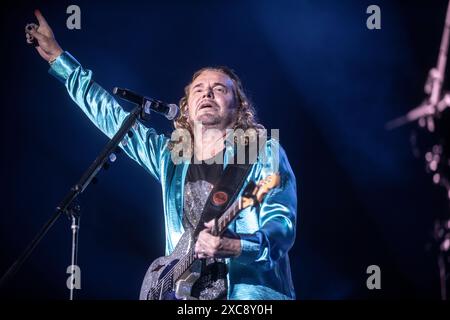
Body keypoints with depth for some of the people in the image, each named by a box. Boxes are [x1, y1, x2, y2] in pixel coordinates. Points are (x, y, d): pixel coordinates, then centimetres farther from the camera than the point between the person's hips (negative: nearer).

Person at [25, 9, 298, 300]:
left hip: (251, 292, -4)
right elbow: (109, 113, 22)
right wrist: (56, 55, 24)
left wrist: (232, 247, -28)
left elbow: (283, 228, -9)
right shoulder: (170, 156, 14)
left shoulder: (263, 152, 1)